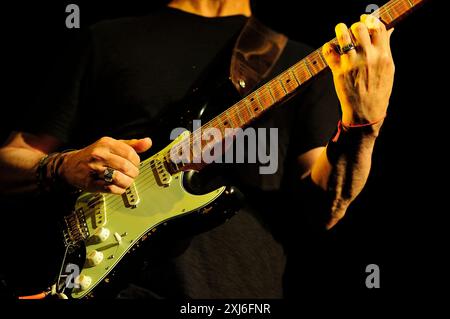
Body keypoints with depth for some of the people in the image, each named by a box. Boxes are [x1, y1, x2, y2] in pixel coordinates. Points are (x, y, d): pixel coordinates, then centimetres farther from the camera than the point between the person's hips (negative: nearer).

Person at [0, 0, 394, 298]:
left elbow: (324, 210, 5)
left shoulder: (301, 62, 16)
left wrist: (364, 122, -12)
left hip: (247, 288, 0)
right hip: (118, 281, 0)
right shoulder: (108, 41, 15)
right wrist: (66, 166, -6)